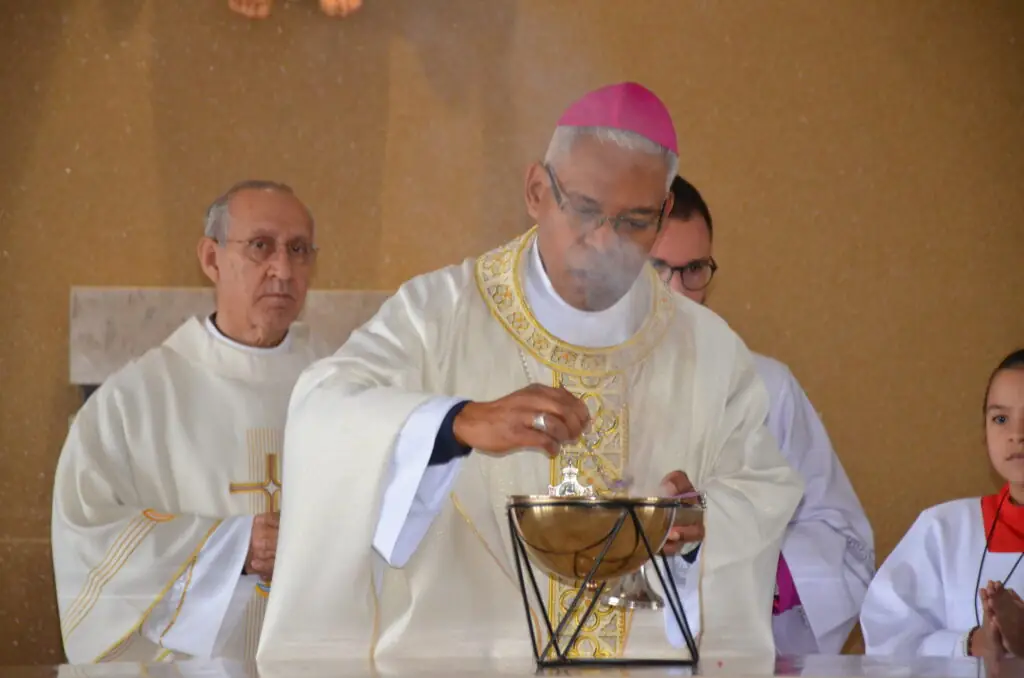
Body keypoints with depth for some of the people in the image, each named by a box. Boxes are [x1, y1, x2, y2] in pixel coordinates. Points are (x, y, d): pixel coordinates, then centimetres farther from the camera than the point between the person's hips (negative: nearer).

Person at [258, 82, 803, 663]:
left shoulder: (707, 349, 8)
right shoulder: (440, 314, 0)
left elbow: (766, 491, 8)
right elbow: (322, 415, -11)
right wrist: (463, 424, -28)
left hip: (655, 660, 1)